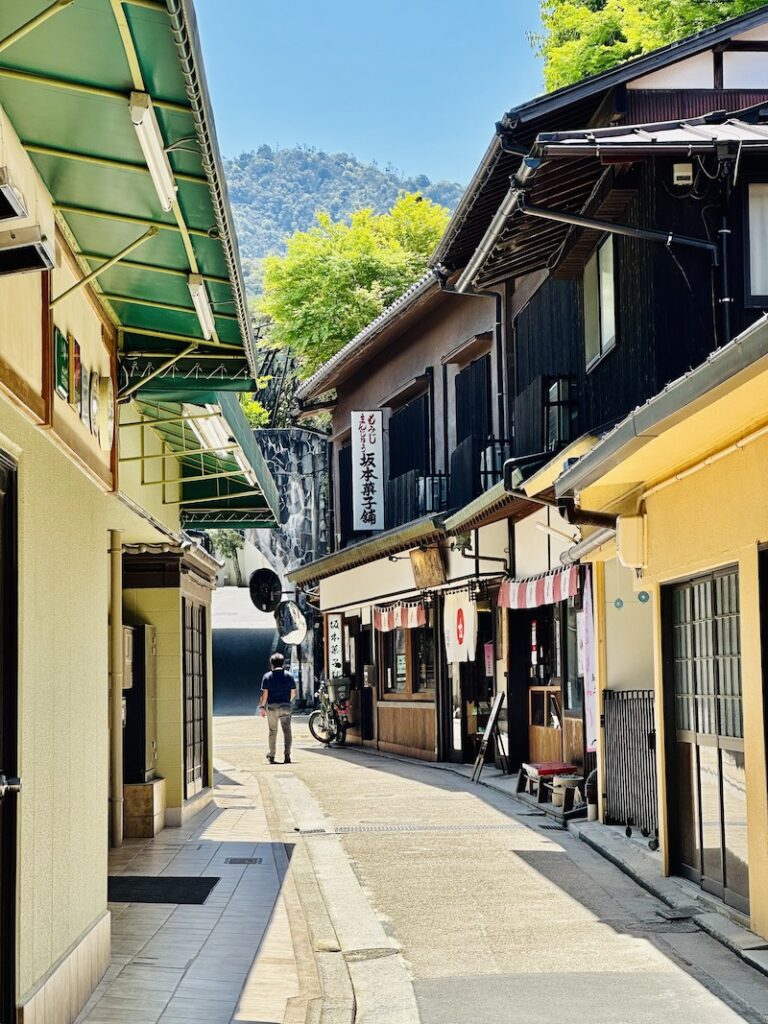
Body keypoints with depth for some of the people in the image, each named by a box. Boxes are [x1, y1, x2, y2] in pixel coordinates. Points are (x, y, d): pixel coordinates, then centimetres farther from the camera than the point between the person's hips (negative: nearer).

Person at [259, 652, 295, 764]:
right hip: (285, 706, 0)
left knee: (272, 732, 11)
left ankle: (271, 756, 18)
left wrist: (262, 707, 1)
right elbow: (293, 693, 6)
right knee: (287, 731, -3)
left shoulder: (267, 676, -1)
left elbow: (264, 693, -5)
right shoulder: (289, 676, 4)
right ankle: (287, 754, -17)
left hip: (272, 706, 0)